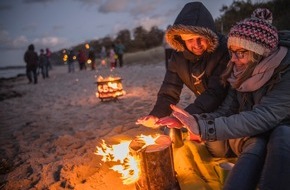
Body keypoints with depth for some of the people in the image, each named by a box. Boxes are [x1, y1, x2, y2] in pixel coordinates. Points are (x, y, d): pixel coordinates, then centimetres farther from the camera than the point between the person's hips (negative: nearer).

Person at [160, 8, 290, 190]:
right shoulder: (241, 74, -2)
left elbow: (262, 118, -31)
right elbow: (225, 113, -6)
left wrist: (203, 127, -39)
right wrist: (190, 121, -24)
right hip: (250, 137, 4)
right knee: (256, 146, -30)